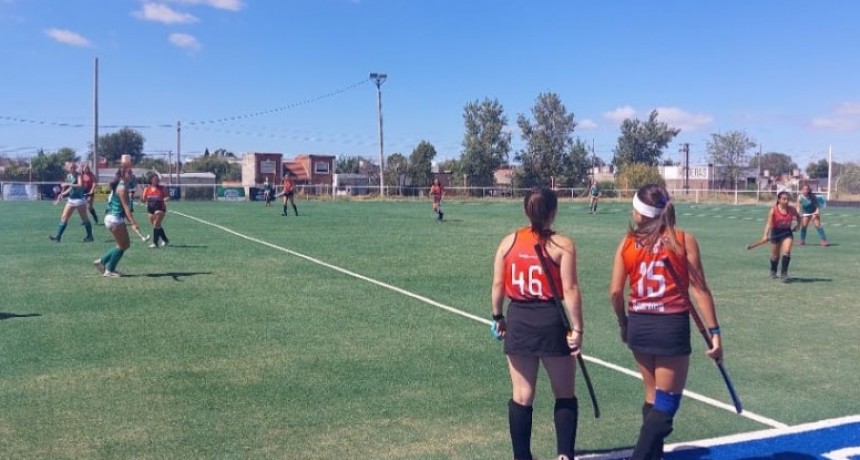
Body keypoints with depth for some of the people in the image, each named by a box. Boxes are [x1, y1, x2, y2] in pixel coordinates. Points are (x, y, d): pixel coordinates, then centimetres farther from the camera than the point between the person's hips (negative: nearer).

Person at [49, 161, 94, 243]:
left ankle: (90, 236, 15)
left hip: (80, 199, -6)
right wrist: (63, 194, 14)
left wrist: (68, 184, -27)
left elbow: (80, 185, -26)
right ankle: (58, 237, 0)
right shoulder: (68, 176, 8)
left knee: (84, 219, 3)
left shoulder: (78, 175, -11)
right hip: (71, 199, 7)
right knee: (64, 217, 0)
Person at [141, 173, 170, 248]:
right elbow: (144, 199, 7)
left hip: (160, 209, -4)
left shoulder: (161, 188, -2)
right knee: (157, 226, 12)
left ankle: (155, 243, -12)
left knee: (156, 225, -12)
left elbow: (168, 197, 2)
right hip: (151, 209, 4)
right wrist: (142, 198, -15)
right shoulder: (147, 188, 4)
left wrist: (165, 199, -19)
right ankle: (165, 240, 29)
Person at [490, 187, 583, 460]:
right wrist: (577, 329, -7)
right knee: (565, 395, 13)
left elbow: (498, 284, 5)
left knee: (521, 396, 12)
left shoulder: (508, 242, 2)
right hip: (552, 322, -3)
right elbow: (570, 290, -12)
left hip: (518, 322, 3)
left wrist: (498, 317, 17)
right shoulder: (562, 245, -8)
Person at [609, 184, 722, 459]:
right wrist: (714, 331, -3)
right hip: (672, 326, -4)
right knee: (666, 405, 4)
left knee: (653, 400, 20)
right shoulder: (684, 240, -6)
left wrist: (624, 324, 16)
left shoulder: (627, 242, 1)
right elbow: (699, 289, -8)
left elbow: (615, 292, 0)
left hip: (638, 325, 4)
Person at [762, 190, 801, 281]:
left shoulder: (792, 209, -7)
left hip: (787, 232, 2)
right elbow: (769, 223, -24)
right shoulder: (773, 210, -17)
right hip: (776, 233, -1)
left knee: (787, 252, -18)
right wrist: (766, 235, -35)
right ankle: (773, 271, 37)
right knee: (775, 256, 10)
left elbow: (798, 217, 14)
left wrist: (798, 225, 0)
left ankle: (784, 273, -12)